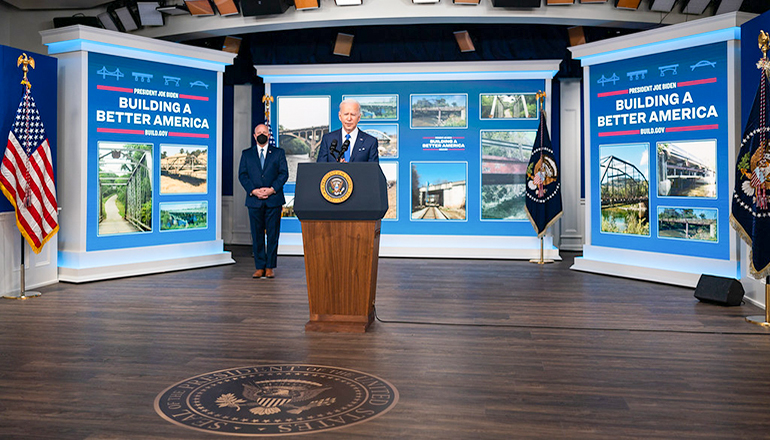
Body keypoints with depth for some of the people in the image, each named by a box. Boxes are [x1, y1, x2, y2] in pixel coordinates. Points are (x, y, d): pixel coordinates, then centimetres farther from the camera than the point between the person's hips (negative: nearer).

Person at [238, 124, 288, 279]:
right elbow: (242, 175, 5)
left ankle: (270, 267, 7)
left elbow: (284, 173, 2)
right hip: (254, 200, 1)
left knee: (273, 234, 0)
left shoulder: (279, 153, 10)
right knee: (257, 235, 3)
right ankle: (259, 267, 9)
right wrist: (253, 190, -10)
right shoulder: (246, 154, 13)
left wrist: (272, 189, -12)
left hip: (274, 200, -1)